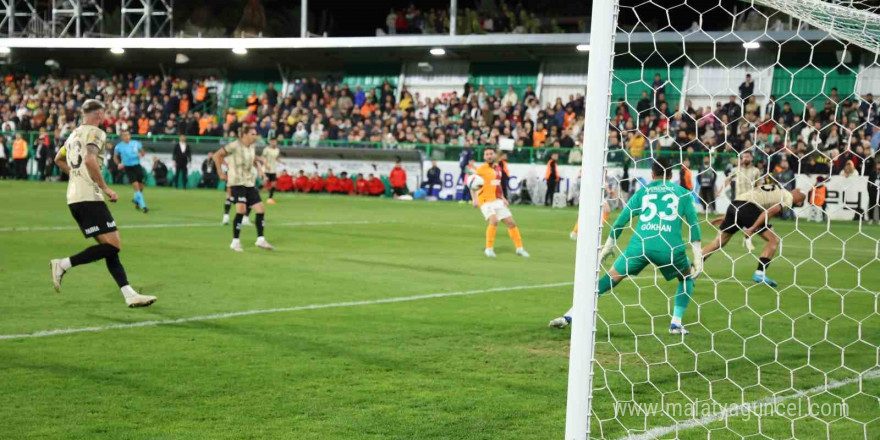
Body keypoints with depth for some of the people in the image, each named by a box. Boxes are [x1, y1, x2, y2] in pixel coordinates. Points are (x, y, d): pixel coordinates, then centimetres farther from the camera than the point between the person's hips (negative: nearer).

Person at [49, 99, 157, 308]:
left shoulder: (74, 134, 20)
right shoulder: (96, 133, -7)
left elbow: (58, 159, 36)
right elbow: (89, 159, -24)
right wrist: (105, 188, -18)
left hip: (74, 197, 9)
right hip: (89, 197, -9)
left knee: (109, 247, 7)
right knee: (113, 246, -11)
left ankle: (129, 294, 2)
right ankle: (63, 264, -13)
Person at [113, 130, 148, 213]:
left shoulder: (136, 143, 0)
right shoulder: (119, 146, -3)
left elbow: (142, 152, 15)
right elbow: (115, 157, 10)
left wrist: (141, 154, -9)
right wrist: (118, 164, -9)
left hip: (137, 165, 3)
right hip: (128, 168, -3)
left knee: (141, 187, 7)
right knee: (136, 186, -15)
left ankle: (136, 199, 37)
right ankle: (143, 205, -14)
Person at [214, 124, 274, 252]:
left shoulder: (251, 147, 11)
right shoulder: (235, 146, -12)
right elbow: (217, 155, -10)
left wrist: (260, 169, 12)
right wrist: (221, 173, -10)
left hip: (249, 183, 8)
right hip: (237, 182, -8)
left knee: (261, 209, 1)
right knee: (241, 209, -19)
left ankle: (261, 240, 11)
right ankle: (235, 242, -9)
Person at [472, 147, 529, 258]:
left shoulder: (498, 168, 12)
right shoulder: (481, 169, -8)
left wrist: (502, 198, 16)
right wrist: (475, 199, -19)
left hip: (498, 200, 7)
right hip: (485, 200, -7)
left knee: (511, 222, 6)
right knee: (494, 220, -27)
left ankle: (519, 248, 18)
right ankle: (489, 249, -15)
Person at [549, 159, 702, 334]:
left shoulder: (643, 191, 21)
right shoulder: (682, 193, 19)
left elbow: (621, 220, 18)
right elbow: (694, 224, 9)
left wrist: (607, 248, 24)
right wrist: (698, 258, 8)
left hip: (641, 244, 1)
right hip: (670, 247, -1)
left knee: (610, 279, 10)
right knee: (687, 279, 27)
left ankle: (568, 316, 2)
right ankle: (676, 324, 13)